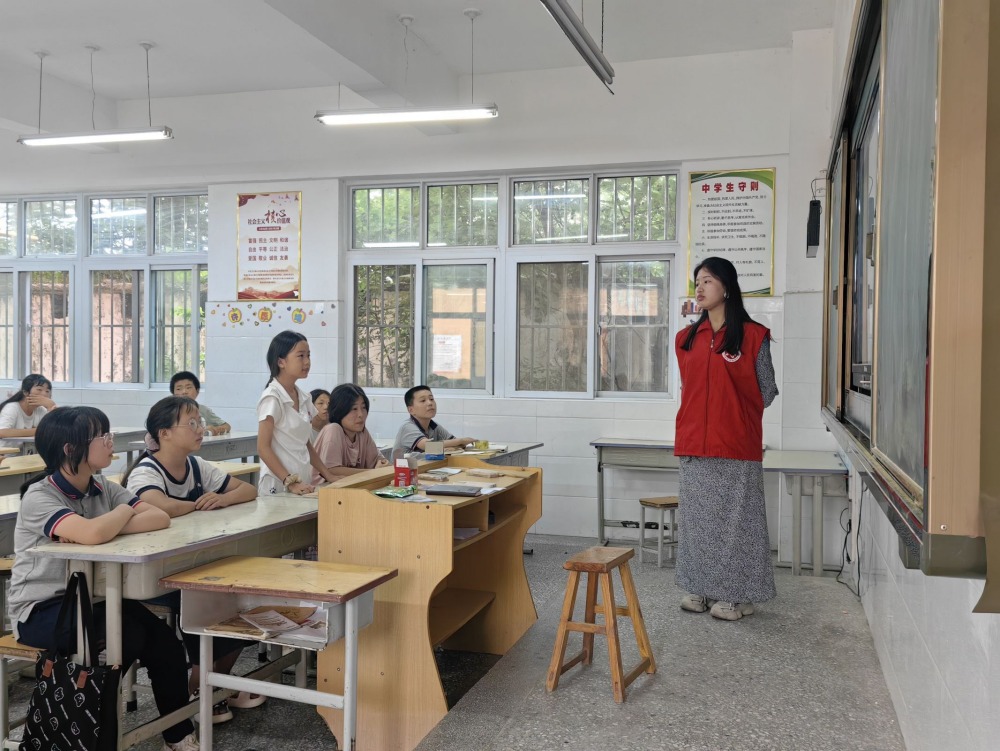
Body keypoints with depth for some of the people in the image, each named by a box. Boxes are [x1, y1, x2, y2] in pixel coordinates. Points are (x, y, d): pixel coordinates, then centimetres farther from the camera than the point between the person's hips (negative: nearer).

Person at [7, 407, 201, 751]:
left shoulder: (103, 489, 2)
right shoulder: (39, 496, -18)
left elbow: (160, 518, -12)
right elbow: (93, 534, -37)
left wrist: (104, 529, -25)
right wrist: (124, 511, -16)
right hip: (41, 609, -6)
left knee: (162, 635, -16)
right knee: (127, 635, -27)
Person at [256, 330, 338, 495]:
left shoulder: (303, 398, 9)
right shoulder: (272, 398, -11)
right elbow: (263, 448, -14)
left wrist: (328, 476, 11)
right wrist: (290, 482, -19)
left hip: (302, 484, 6)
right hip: (279, 485, -6)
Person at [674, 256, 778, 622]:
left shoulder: (753, 336, -3)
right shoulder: (686, 338, 10)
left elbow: (766, 390, 3)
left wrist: (735, 418, 8)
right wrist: (700, 420, 14)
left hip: (736, 446, -5)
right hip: (694, 446, 5)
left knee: (735, 519, 2)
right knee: (697, 518, 11)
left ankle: (737, 594, 13)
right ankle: (702, 588, 22)